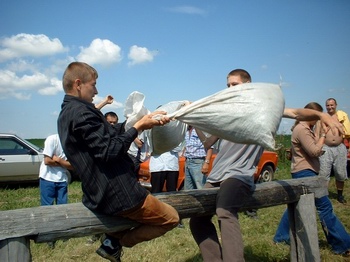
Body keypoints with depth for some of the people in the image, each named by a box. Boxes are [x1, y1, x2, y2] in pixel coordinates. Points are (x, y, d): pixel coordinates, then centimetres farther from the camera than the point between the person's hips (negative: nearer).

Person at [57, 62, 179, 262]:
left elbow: (112, 135, 11)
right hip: (117, 193, -10)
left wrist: (145, 120, 4)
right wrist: (138, 127, -14)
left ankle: (113, 240, 18)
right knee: (171, 218, 7)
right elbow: (109, 151, -23)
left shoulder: (67, 113, 13)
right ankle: (116, 242, 6)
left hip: (100, 193, 10)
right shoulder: (81, 112, -19)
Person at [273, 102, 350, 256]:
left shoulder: (306, 129, 17)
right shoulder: (302, 129, -16)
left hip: (304, 172, 11)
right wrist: (324, 135, -13)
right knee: (325, 206, -7)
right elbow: (315, 151, -19)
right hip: (305, 172, -11)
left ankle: (281, 236, 23)